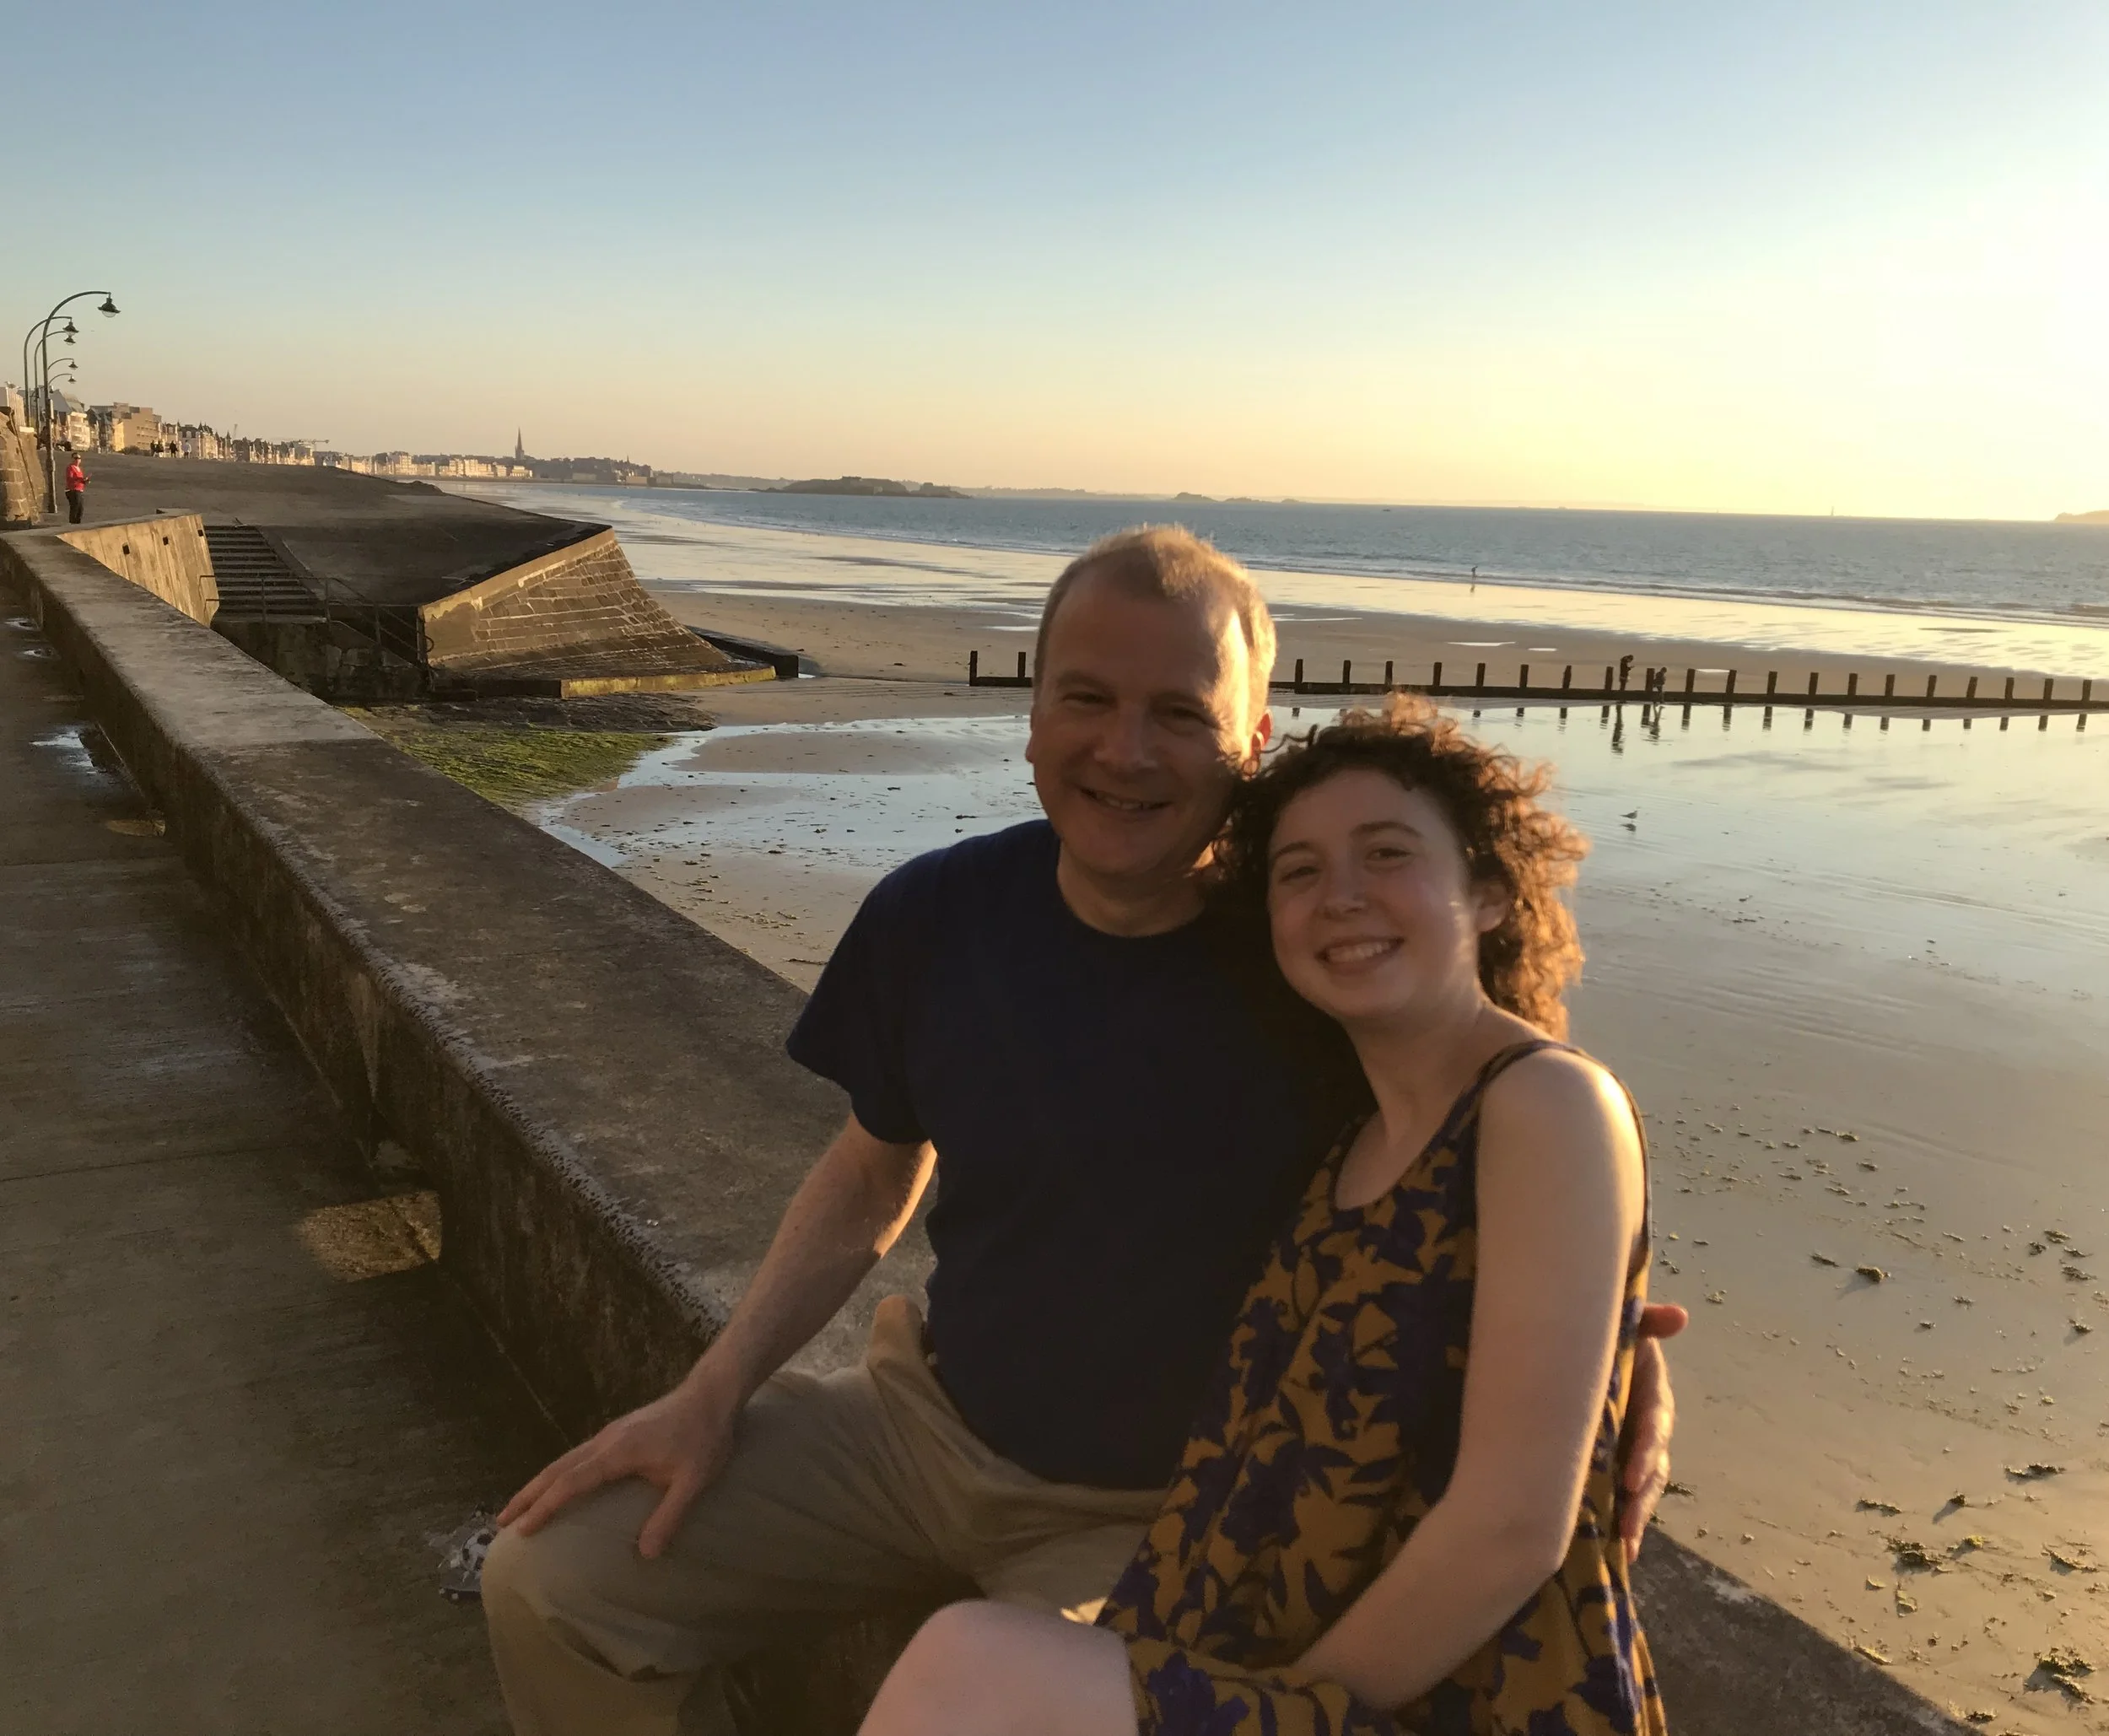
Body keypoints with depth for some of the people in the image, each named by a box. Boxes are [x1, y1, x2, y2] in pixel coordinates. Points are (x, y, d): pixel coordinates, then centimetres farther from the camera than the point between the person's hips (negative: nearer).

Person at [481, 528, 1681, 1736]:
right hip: (927, 1420, 4)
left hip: (1157, 1512, -3)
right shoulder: (935, 917, -10)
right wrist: (712, 1394, -1)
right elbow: (874, 1178, 5)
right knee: (549, 1579, -1)